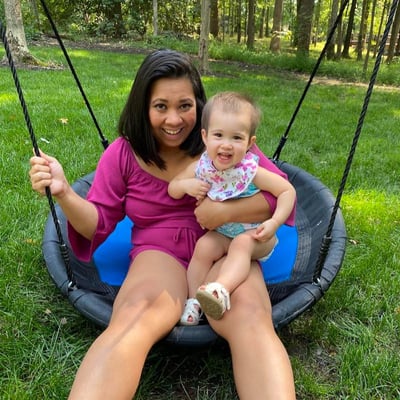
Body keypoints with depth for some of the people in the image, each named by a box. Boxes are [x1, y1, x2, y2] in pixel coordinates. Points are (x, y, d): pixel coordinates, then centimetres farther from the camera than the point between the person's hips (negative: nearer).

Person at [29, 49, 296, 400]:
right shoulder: (124, 153, 4)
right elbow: (99, 224, 6)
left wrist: (227, 211, -19)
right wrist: (64, 193, -14)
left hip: (224, 248, 0)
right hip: (160, 253, 1)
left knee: (251, 319, -34)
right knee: (132, 321, -34)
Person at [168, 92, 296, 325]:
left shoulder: (251, 171, -24)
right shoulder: (201, 168, -13)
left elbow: (288, 190, -16)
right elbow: (172, 190, 0)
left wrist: (274, 223, -27)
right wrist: (186, 185, -23)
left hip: (255, 236, -3)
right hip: (221, 233, 4)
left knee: (241, 243, -32)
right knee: (204, 246, -21)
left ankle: (221, 290, -48)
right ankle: (194, 299, -12)